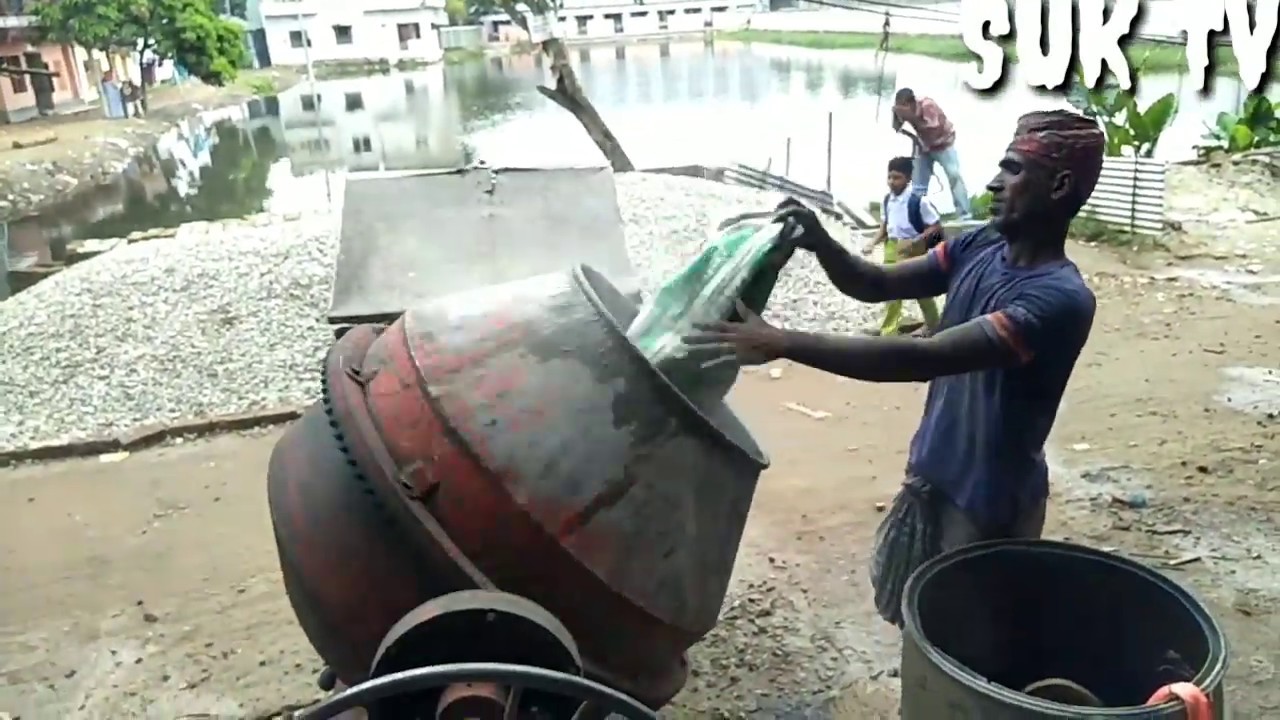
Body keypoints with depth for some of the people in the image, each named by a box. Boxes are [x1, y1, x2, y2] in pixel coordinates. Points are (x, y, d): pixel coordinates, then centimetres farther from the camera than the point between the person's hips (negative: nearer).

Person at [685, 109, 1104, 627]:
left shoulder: (1060, 299, -27)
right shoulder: (978, 247, -1)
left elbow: (924, 359, -37)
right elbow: (876, 284, 3)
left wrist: (782, 343, -41)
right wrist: (820, 243, -19)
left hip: (989, 503, -7)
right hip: (930, 476, 7)